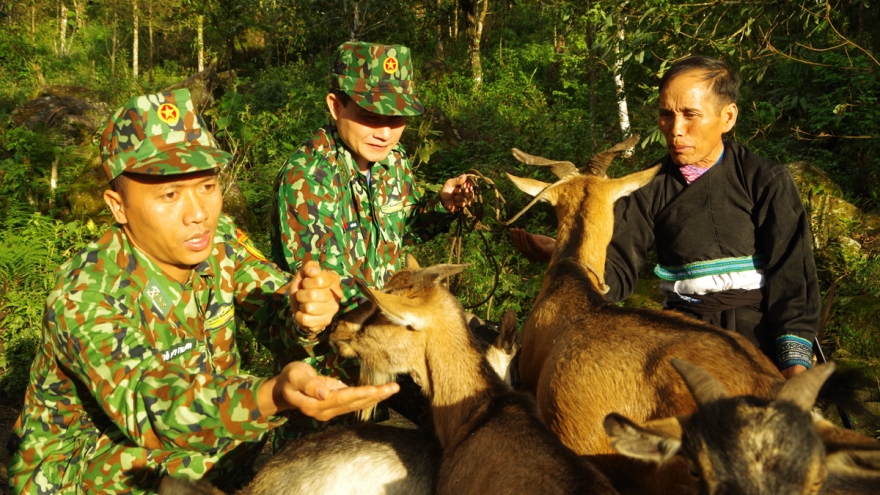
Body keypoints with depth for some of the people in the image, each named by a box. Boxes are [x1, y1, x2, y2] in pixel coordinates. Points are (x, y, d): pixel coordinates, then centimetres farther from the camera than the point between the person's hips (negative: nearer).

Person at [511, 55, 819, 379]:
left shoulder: (766, 181, 0)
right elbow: (618, 272, 0)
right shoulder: (652, 187, 5)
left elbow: (791, 273, -6)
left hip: (760, 330, -2)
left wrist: (796, 360, -19)